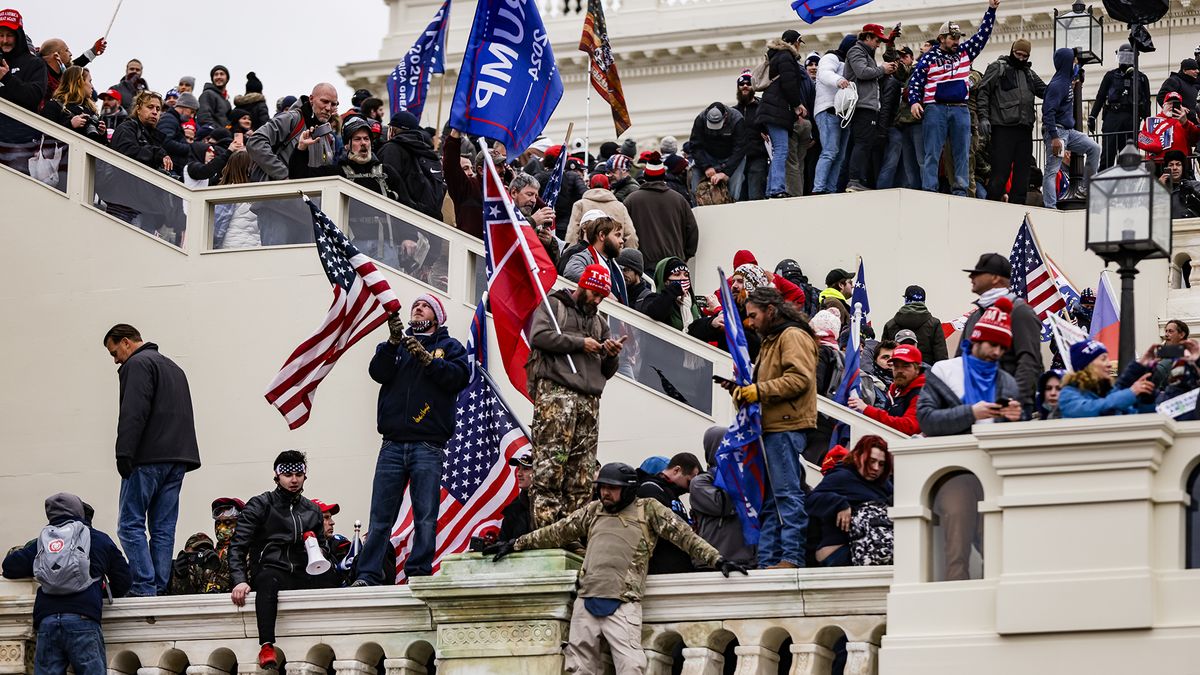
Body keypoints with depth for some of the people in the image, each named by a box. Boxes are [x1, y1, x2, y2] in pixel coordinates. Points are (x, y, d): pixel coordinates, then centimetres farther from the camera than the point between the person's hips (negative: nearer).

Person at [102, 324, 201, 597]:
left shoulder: (138, 364, -4)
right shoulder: (173, 367, 26)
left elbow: (133, 414, -17)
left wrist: (124, 454, -20)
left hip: (148, 459, -9)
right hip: (178, 458, 9)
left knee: (130, 524, -7)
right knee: (163, 528, 7)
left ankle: (144, 587, -16)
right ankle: (160, 588, 3)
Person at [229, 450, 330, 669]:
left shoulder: (312, 511, 22)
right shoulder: (260, 505, 8)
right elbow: (238, 547, -1)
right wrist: (240, 580, -17)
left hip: (302, 576, 4)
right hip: (271, 571, -4)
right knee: (268, 580, -42)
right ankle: (267, 647, -52)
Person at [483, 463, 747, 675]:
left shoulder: (649, 510, 7)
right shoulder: (594, 511, 19)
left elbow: (684, 535, 4)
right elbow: (557, 532, 25)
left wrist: (717, 560, -4)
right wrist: (515, 544, 26)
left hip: (623, 606, -5)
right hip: (586, 603, 5)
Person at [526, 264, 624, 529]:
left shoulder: (599, 323, 30)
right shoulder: (553, 305, 12)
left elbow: (606, 372, 29)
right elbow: (539, 336, -7)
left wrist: (611, 356, 6)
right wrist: (579, 343, -5)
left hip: (589, 398, 6)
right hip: (556, 390, -6)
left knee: (582, 472, -2)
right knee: (550, 463, -16)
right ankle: (545, 527, -21)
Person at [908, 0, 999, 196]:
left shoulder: (965, 53, 14)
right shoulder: (928, 58, 5)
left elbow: (982, 35, 16)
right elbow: (915, 82, 3)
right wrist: (914, 101, -13)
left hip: (960, 110, 4)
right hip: (935, 109, -4)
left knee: (962, 153, 1)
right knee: (932, 154, -6)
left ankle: (960, 192, 2)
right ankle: (928, 192, -10)